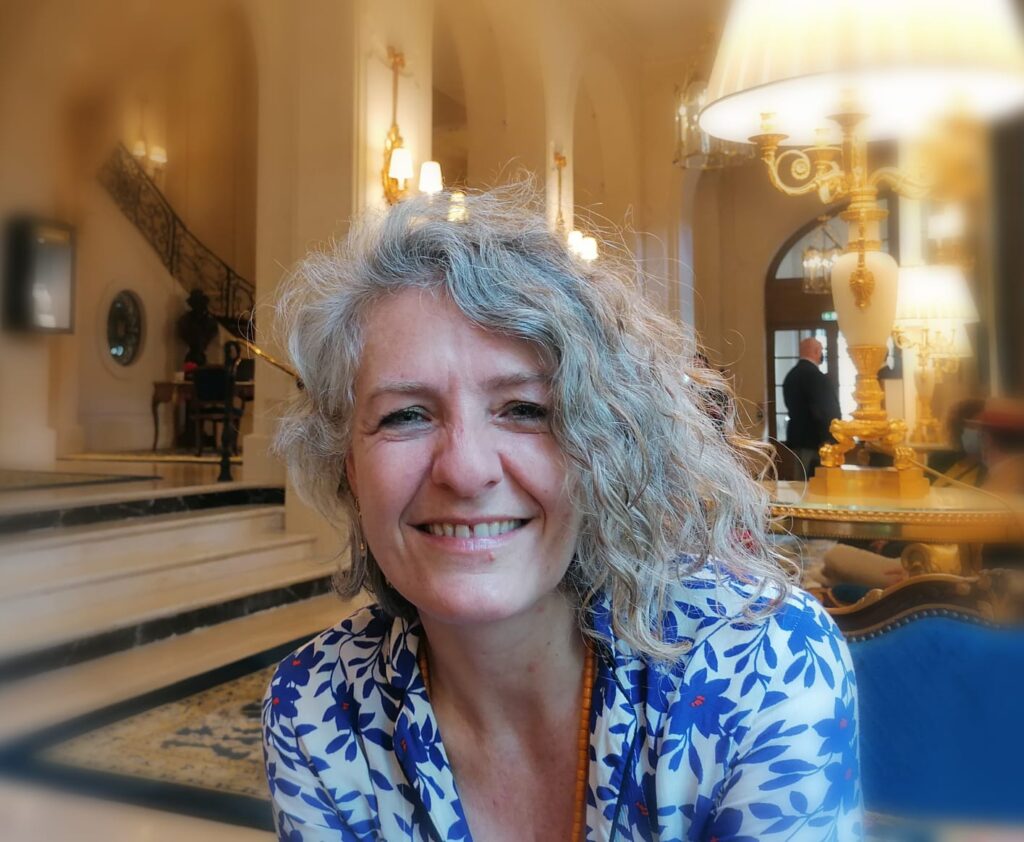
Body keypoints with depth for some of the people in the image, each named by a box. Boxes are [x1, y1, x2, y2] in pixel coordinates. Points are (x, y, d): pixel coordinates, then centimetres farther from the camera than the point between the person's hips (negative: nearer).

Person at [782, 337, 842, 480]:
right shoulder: (815, 376, -17)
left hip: (798, 439, 9)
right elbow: (825, 411, -19)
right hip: (815, 441, -9)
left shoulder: (791, 375, 11)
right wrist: (829, 441, -12)